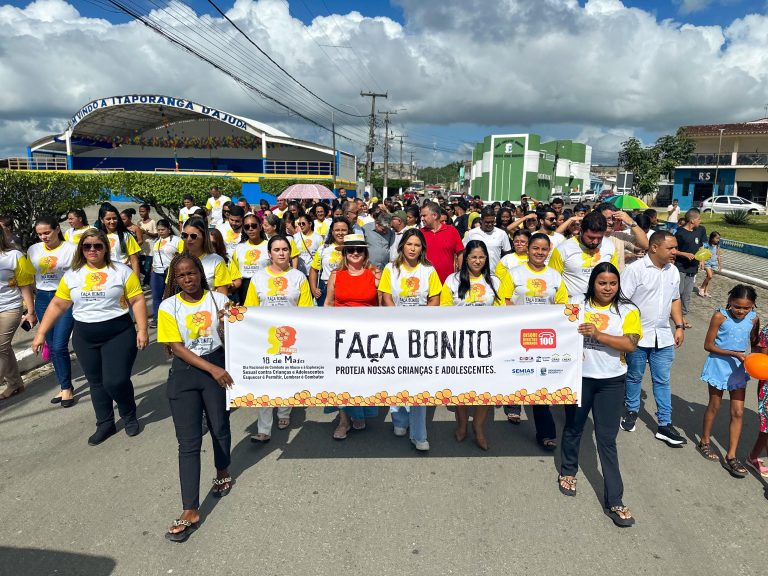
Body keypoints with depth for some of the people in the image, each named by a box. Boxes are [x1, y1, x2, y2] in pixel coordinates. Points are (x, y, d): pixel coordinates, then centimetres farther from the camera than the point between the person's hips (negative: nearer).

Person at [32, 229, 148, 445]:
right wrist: (41, 333, 5)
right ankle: (105, 424, 29)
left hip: (119, 334, -4)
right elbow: (57, 305, 8)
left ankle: (130, 416, 18)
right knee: (96, 382, 13)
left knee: (116, 381, -9)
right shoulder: (71, 275, 5)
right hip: (85, 338, 4)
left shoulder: (122, 271, -4)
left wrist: (142, 330, -11)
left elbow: (137, 301, -6)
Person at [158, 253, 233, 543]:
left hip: (218, 367, 1)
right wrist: (212, 369, -16)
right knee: (188, 442, -2)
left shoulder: (219, 299, -3)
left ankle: (222, 472, 45)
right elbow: (177, 348, -7)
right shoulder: (169, 307, -3)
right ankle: (190, 511, 4)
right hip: (184, 372, 0)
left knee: (219, 427, 15)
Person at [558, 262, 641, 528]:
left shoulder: (628, 310, -4)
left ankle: (614, 501, 12)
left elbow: (630, 344, -15)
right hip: (578, 377, 1)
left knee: (607, 440, 2)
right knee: (573, 428, 19)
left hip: (611, 382, -1)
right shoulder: (577, 304, -3)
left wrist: (597, 334, -24)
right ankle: (568, 472, 43)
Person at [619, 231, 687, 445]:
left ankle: (665, 425, 18)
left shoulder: (672, 271, 6)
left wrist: (679, 326, 10)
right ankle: (631, 410, 34)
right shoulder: (635, 269, -15)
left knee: (662, 381, 10)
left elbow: (675, 299, 18)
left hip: (664, 337, 5)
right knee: (634, 377, 13)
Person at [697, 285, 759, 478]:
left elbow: (755, 342, 10)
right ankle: (704, 442, 34)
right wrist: (734, 354, -23)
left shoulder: (753, 318, -5)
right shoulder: (720, 316, -17)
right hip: (719, 365, -3)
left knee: (738, 412, 4)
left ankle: (731, 456, 14)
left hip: (739, 368, 3)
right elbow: (708, 345, -14)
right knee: (714, 406, 13)